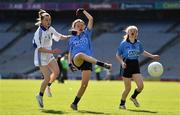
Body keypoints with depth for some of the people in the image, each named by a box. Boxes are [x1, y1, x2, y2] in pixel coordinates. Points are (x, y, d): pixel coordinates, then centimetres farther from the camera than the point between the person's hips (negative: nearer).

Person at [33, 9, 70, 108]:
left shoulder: (50, 29, 1)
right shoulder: (38, 33, -21)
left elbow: (59, 36, 14)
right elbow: (39, 48, -23)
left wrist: (69, 36, -3)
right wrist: (52, 51, -29)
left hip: (49, 56, 7)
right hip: (41, 58, -7)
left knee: (56, 71, -6)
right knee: (47, 78, -8)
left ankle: (48, 86, 19)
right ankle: (40, 95, 11)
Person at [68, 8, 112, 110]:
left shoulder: (87, 34, 16)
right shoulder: (72, 39, 20)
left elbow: (91, 19, 9)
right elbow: (70, 52, 24)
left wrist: (83, 11, 15)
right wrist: (70, 63, 11)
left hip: (88, 61, 1)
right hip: (76, 60, -1)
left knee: (85, 84, -8)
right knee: (81, 55, -39)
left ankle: (75, 103, 3)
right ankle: (103, 64, -52)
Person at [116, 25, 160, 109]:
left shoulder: (138, 43, 5)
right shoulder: (123, 43, -8)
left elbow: (142, 52, 23)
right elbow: (118, 55, -2)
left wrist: (152, 56, 23)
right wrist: (122, 62, -18)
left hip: (135, 65, 4)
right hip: (126, 66, -4)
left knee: (141, 86, -8)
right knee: (128, 88, -2)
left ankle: (133, 97, 23)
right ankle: (122, 104, 20)